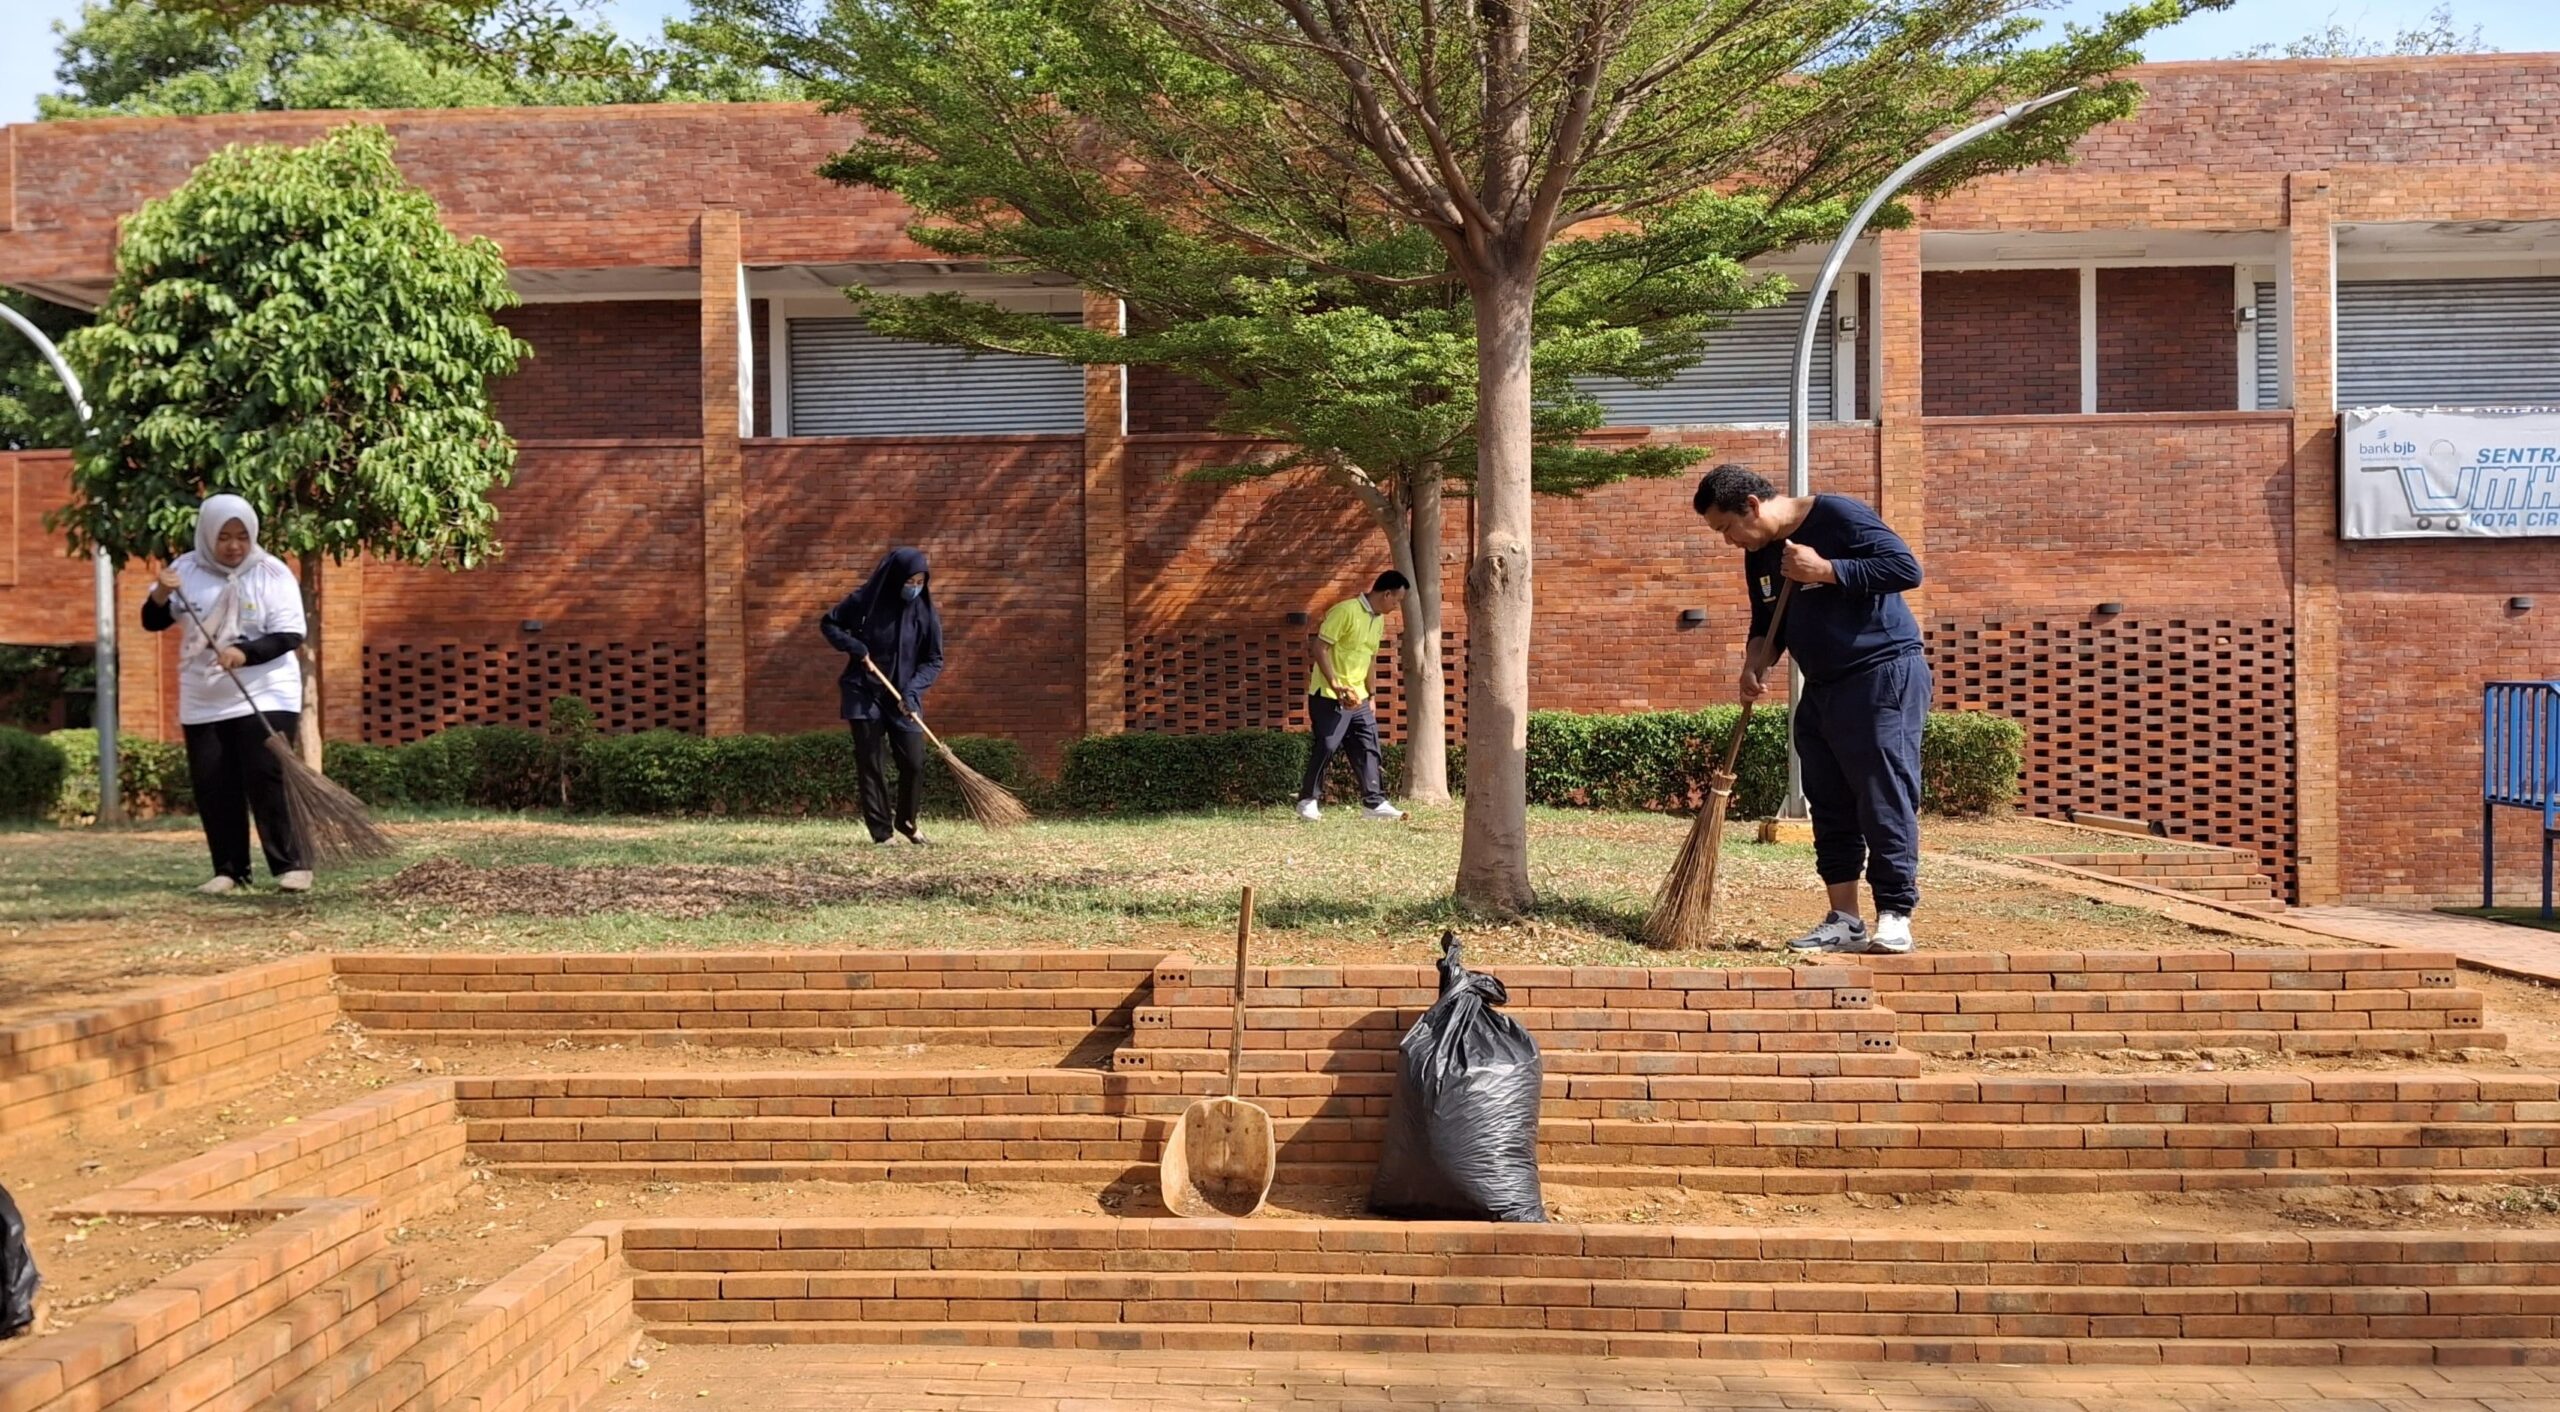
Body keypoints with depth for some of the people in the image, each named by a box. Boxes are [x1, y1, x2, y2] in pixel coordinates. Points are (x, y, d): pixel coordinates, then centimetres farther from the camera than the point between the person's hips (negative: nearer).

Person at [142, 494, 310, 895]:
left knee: (264, 781, -12)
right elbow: (152, 622, 5)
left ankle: (290, 865, -6)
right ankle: (229, 870, 12)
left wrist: (245, 653, -27)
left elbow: (291, 634, -11)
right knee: (213, 788, 4)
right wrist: (161, 595, -17)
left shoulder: (272, 573, -6)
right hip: (203, 702, 4)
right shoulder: (187, 569, 4)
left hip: (264, 697, -4)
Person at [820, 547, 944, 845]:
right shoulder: (865, 601, -8)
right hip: (863, 695, -2)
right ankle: (882, 831, 7)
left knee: (914, 764, -1)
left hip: (903, 699, 2)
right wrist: (854, 647, -13)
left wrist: (912, 690, -18)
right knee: (872, 765, -1)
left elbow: (934, 661, -2)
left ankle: (906, 821, 23)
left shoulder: (926, 613, -5)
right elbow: (828, 623, 4)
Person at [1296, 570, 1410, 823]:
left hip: (1358, 697, 8)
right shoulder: (1345, 611, -16)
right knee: (1325, 748, -5)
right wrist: (1336, 686, -24)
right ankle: (1307, 802, 8)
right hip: (1329, 696, -8)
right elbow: (1319, 648, -18)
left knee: (1368, 748, 3)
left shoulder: (1379, 620, 11)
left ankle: (1374, 803, 6)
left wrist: (1370, 695, 17)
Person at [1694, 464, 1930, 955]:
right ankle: (1845, 921, 12)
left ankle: (1895, 918, -4)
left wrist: (1824, 570, -23)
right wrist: (1755, 665, -1)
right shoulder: (1759, 556, 10)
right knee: (1830, 807, 7)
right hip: (1822, 690, 8)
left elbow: (1907, 568, -21)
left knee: (1886, 799, -8)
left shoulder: (1838, 516, -14)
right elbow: (1767, 625, 19)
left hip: (1884, 676, -8)